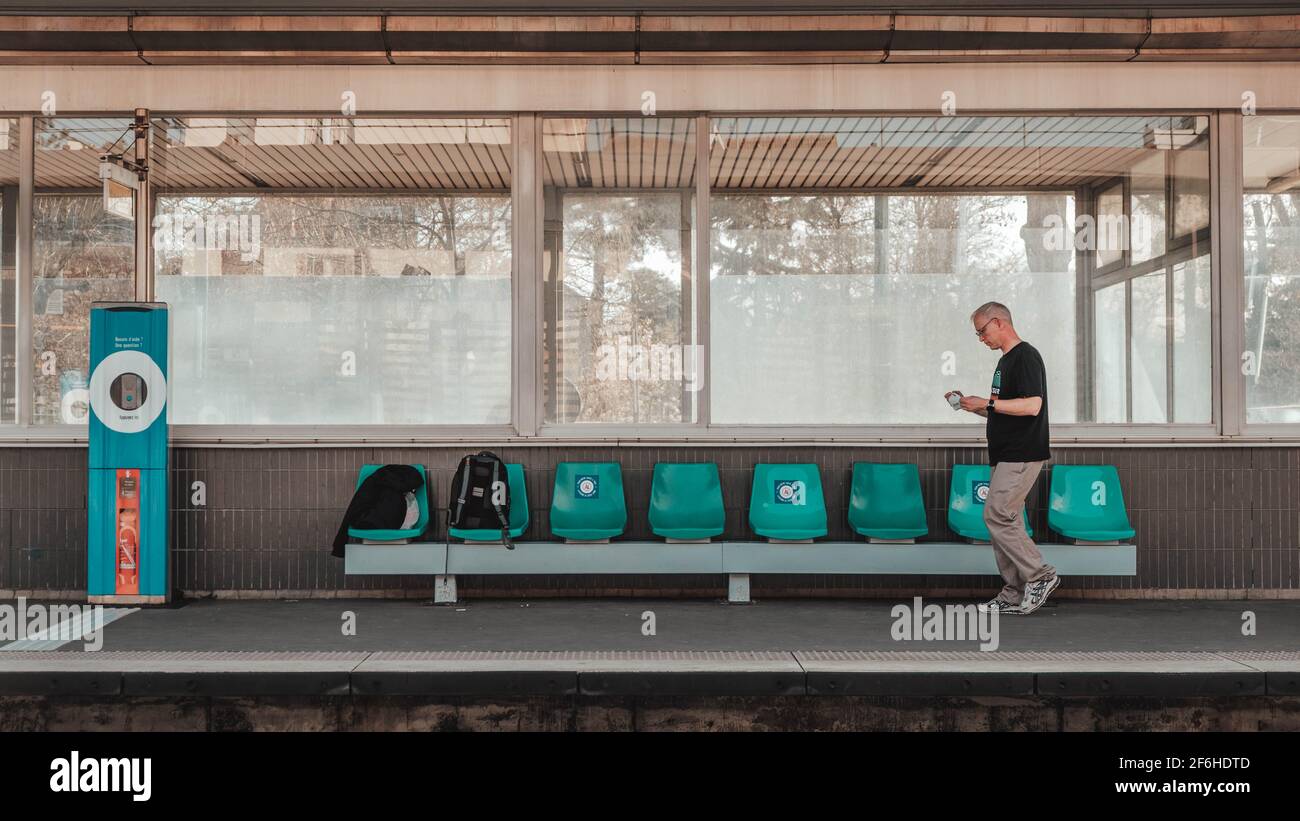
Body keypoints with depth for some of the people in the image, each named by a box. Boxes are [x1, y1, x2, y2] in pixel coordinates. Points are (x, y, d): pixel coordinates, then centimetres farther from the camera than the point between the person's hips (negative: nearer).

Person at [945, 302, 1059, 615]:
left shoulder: (1026, 356, -13)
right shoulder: (1006, 360, 18)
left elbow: (1032, 405, -24)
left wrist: (987, 403, -18)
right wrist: (972, 405, 12)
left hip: (1022, 456, -10)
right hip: (1006, 457, 10)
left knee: (997, 516, -12)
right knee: (1004, 520, 9)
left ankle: (1039, 575, -1)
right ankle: (1015, 595, 12)